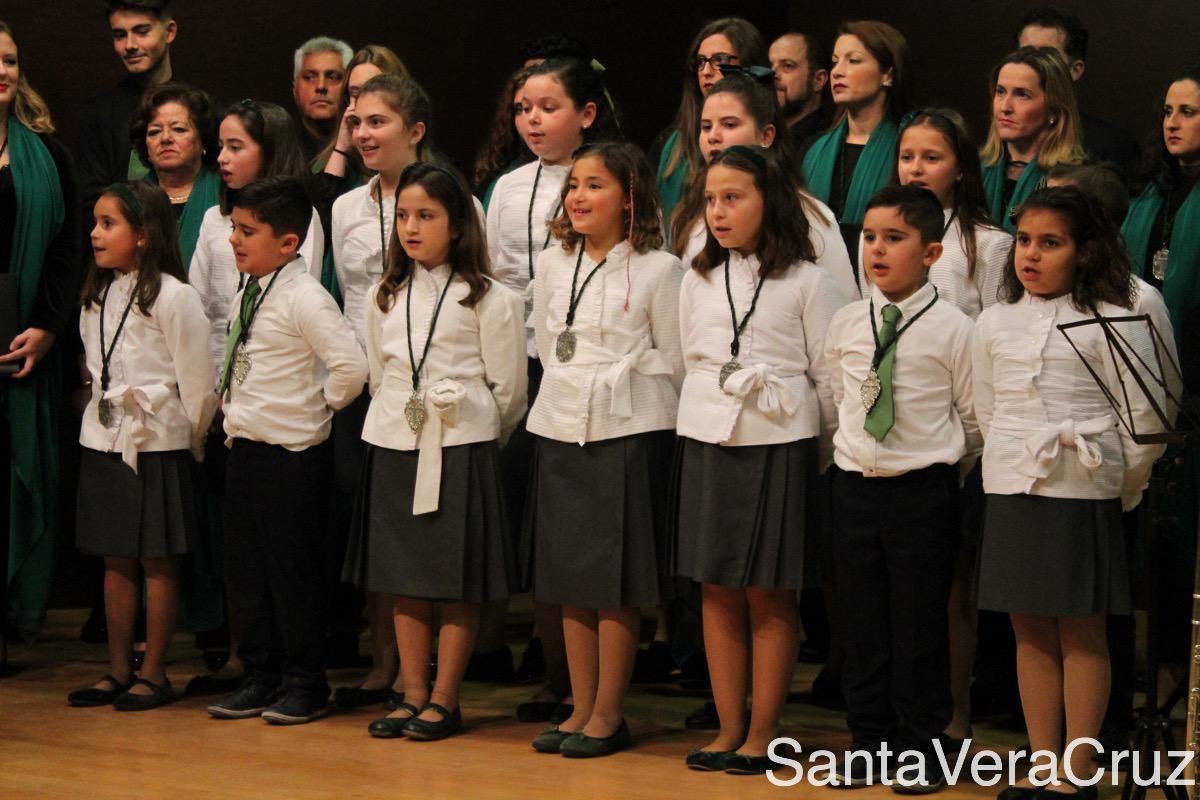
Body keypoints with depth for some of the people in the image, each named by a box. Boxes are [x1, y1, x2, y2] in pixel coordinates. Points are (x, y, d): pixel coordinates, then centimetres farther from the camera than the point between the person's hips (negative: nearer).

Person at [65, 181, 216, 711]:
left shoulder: (172, 296, -13)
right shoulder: (97, 295, 9)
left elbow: (197, 377, -10)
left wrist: (191, 438, -3)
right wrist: (104, 411, 12)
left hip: (156, 443, -7)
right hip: (103, 439, 7)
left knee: (158, 561, 1)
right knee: (116, 560, 12)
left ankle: (153, 673, 8)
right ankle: (118, 671, 19)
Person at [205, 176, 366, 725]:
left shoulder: (303, 298, -17)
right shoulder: (247, 294, 9)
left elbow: (351, 365, -25)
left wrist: (319, 406, -11)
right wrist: (235, 414, 13)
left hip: (291, 455, -9)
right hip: (244, 448, 9)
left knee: (293, 570, 1)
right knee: (246, 567, 13)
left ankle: (304, 684, 12)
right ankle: (260, 676, 24)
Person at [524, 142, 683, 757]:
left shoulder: (657, 270, -6)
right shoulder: (552, 267, 10)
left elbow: (673, 359, -3)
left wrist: (617, 383, -2)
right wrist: (572, 395, 11)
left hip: (628, 432, -5)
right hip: (561, 428, 5)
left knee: (617, 583, -1)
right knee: (570, 579, 9)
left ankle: (609, 714, 7)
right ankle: (581, 708, 16)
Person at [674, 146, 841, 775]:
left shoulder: (805, 281, -2)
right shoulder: (698, 281, 10)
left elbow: (828, 377, 0)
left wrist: (826, 453, 1)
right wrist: (708, 419, 11)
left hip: (779, 444, -4)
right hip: (707, 441, 4)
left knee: (769, 597, 1)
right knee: (718, 593, 6)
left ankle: (763, 733, 8)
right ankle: (729, 728, 13)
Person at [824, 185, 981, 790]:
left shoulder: (952, 329, -8)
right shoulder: (845, 325, 4)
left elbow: (973, 417, -2)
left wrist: (941, 469, 6)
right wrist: (858, 454, 13)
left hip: (924, 490, -4)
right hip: (854, 485, 4)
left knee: (919, 621, 2)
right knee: (860, 621, 9)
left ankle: (921, 746, 13)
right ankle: (870, 741, 19)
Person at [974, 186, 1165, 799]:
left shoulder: (1109, 323, -7)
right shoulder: (994, 324, 8)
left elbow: (1145, 417, -6)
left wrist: (1119, 487, 0)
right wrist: (1016, 463, 12)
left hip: (1082, 498, -4)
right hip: (1011, 494, 5)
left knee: (1081, 634, 2)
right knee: (1030, 631, 8)